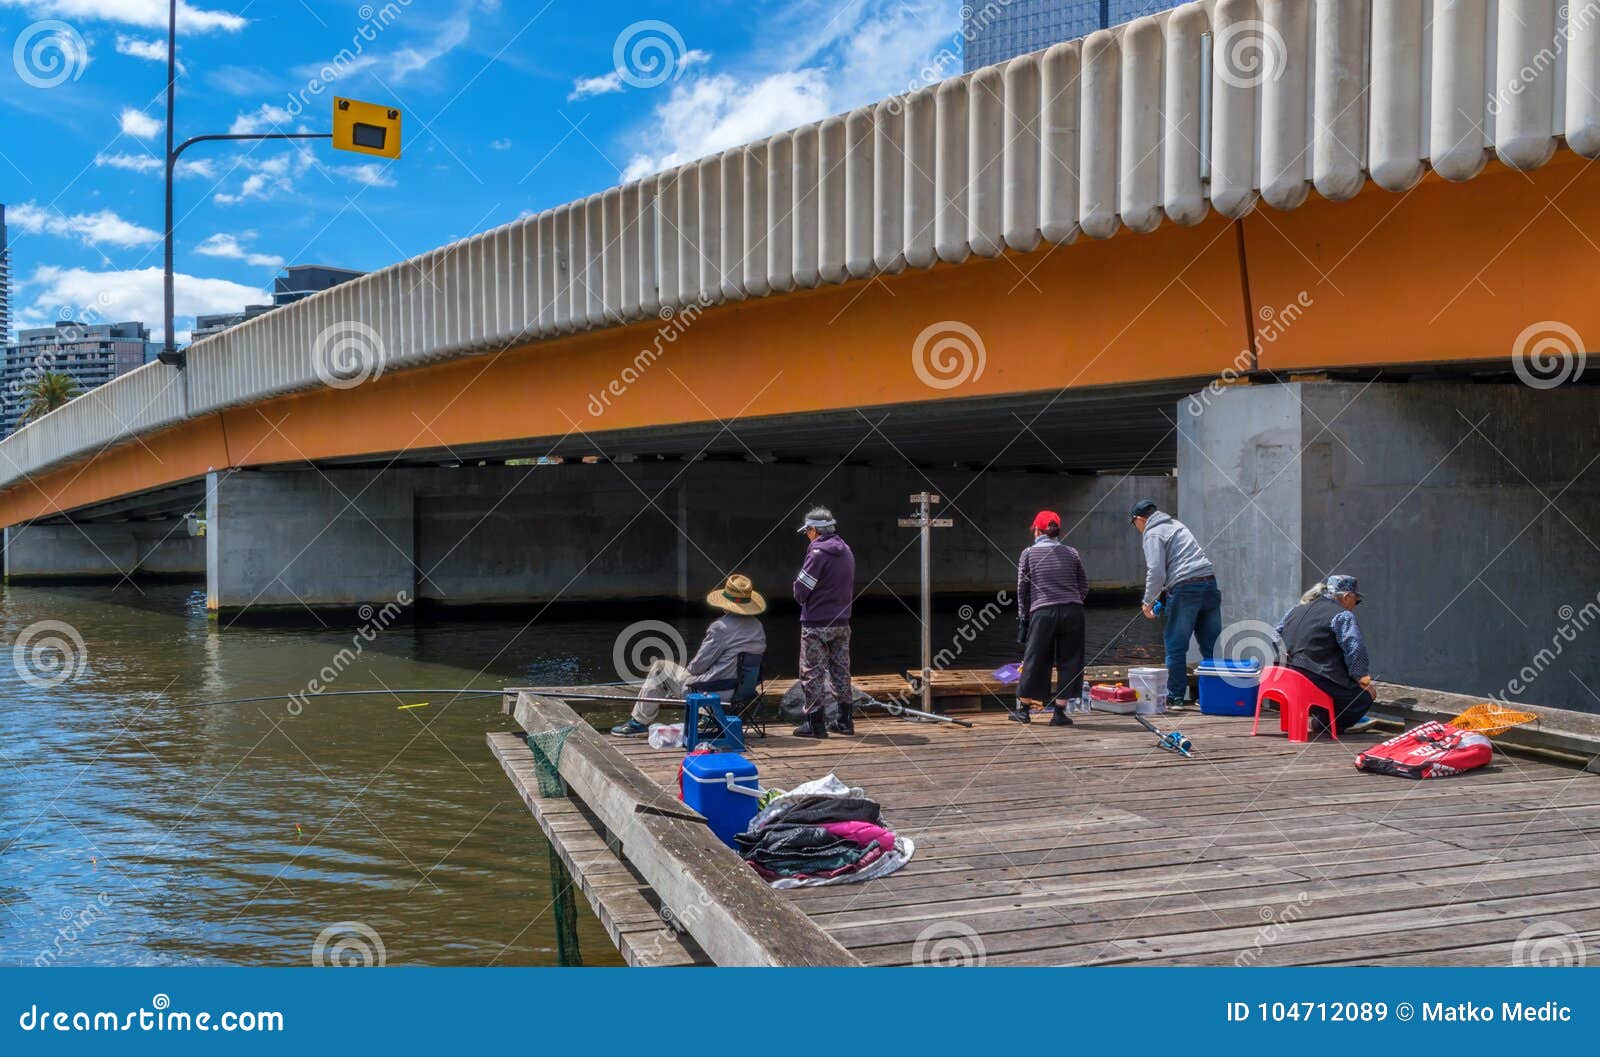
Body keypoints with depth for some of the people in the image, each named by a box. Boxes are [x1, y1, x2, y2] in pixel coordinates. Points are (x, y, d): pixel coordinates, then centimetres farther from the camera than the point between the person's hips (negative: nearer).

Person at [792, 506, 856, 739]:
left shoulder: (818, 553, -16)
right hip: (842, 622, 8)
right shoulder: (846, 551, 9)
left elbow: (800, 590, -16)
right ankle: (845, 721, 18)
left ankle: (815, 722, 1)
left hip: (816, 624, -7)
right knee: (841, 671, 13)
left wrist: (802, 598, 4)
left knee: (812, 673, 0)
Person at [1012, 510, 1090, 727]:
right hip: (1072, 612, 1)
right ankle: (1059, 711, 7)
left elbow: (1022, 588, 4)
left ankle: (1023, 708, 19)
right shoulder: (1072, 553, 8)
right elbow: (1084, 586, 10)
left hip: (1042, 613, -1)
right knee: (1069, 661, 8)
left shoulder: (1028, 554, 3)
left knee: (1035, 660, 9)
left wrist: (1023, 615, 14)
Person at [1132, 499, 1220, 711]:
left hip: (1185, 590, -7)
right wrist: (1166, 589, 26)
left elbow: (1156, 572, -10)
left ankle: (1175, 698, 2)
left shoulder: (1153, 534, 0)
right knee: (1212, 646, 8)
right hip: (1209, 583, 7)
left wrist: (1148, 602, 1)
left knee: (1176, 647, 0)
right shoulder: (1177, 524, 24)